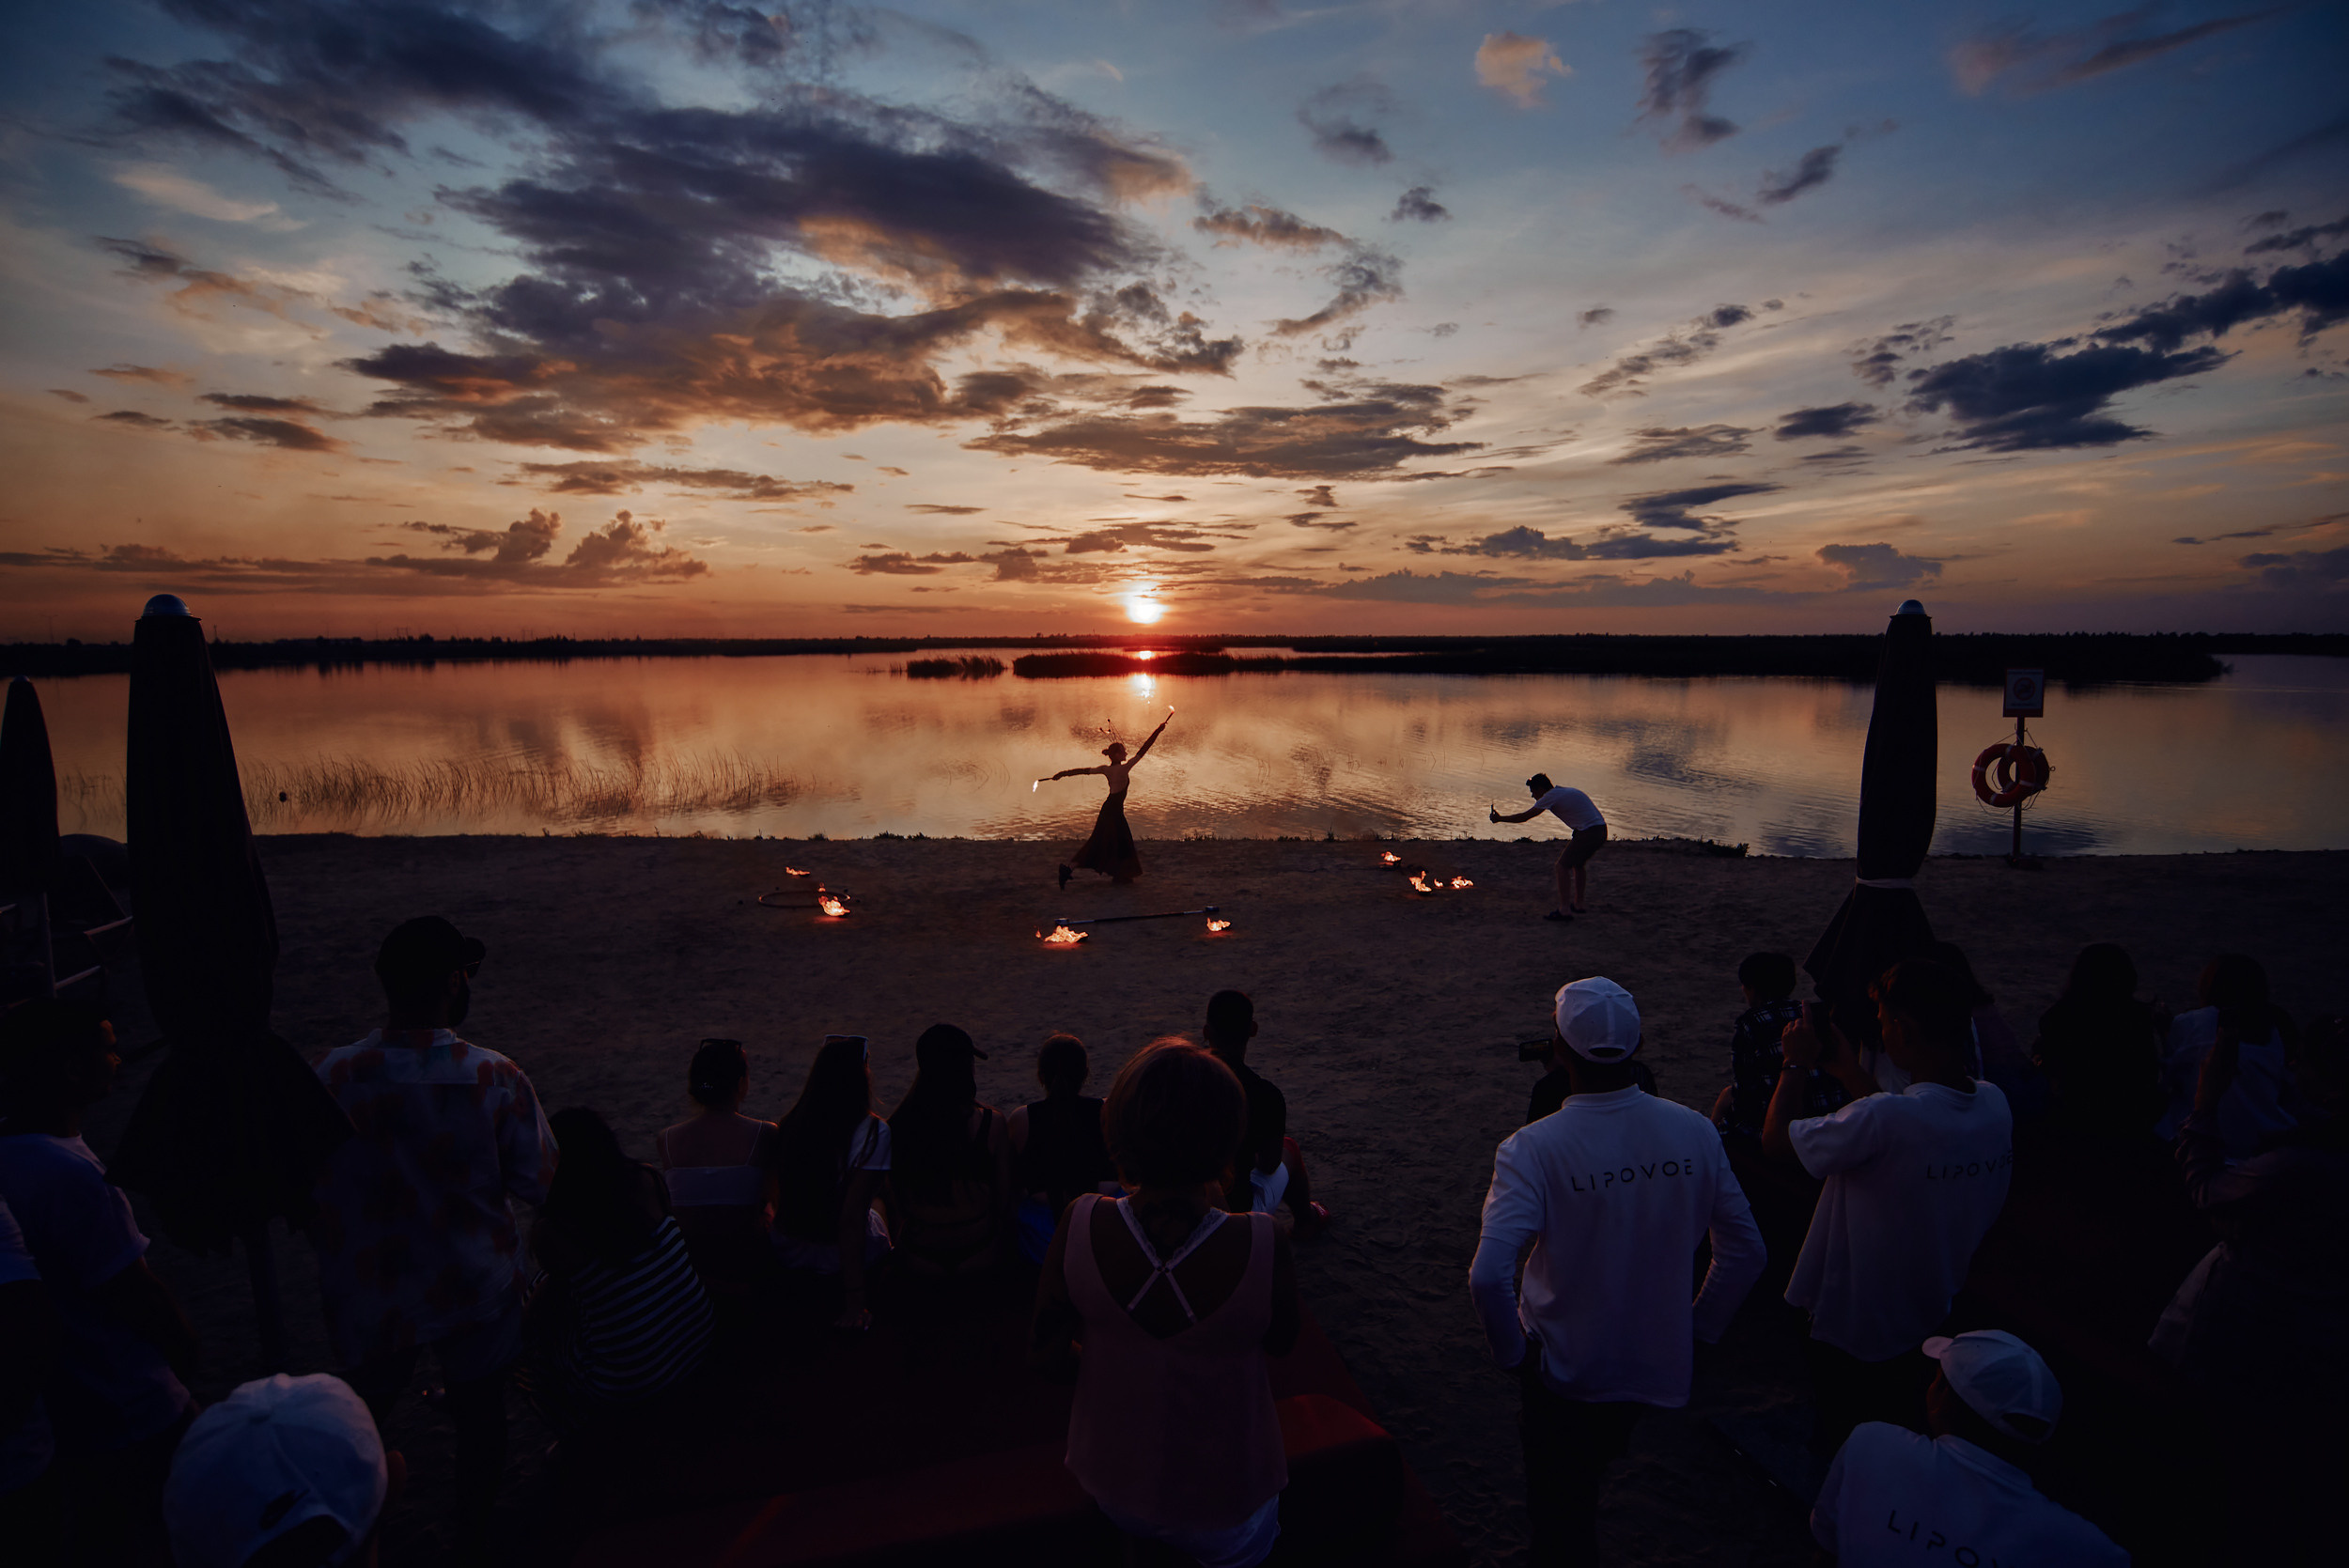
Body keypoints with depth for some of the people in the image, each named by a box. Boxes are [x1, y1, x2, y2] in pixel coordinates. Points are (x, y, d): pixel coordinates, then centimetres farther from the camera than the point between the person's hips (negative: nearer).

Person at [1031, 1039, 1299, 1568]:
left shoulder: (1080, 1227, -26)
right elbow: (1283, 1339, -10)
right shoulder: (1262, 1245, -33)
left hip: (1114, 1491, 3)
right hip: (1223, 1507, -2)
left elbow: (1048, 1356, -10)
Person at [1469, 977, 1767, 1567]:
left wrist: (1513, 1354, -15)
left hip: (1565, 1370, -5)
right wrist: (1697, 1329, 10)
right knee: (1588, 1473, 33)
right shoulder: (1694, 1132, -13)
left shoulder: (1532, 1149, -27)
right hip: (1661, 1365, 5)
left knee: (1559, 1518, 19)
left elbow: (1489, 1276, -33)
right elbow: (1746, 1252, -3)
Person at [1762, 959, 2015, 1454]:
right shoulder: (1993, 1104, -11)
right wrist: (1845, 1065, 9)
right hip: (1932, 1319, 7)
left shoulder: (1882, 1118, -36)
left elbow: (1776, 1139, -21)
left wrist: (1797, 1063, -8)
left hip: (1853, 1327, -7)